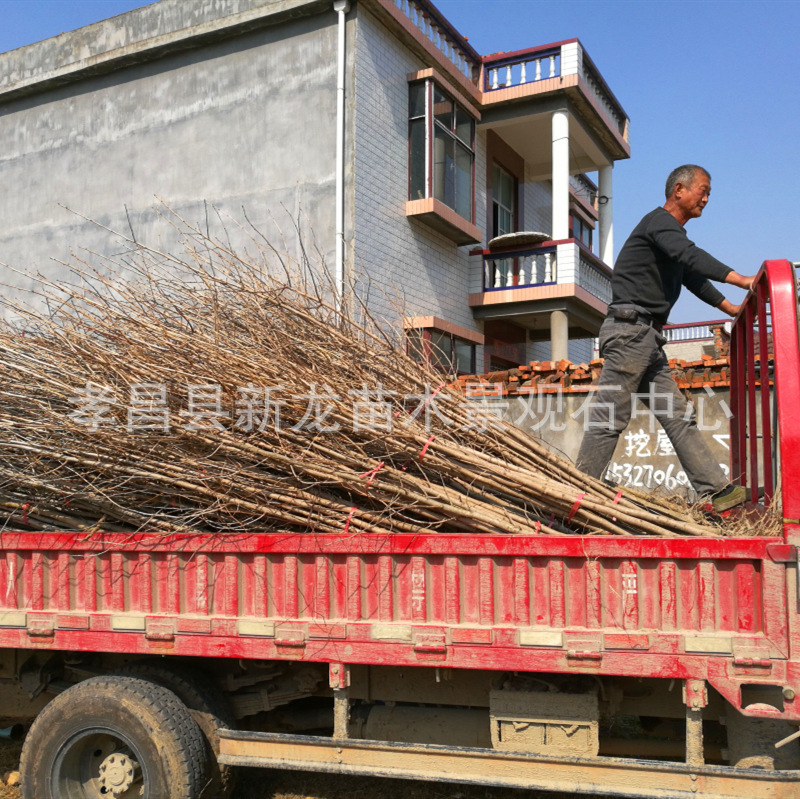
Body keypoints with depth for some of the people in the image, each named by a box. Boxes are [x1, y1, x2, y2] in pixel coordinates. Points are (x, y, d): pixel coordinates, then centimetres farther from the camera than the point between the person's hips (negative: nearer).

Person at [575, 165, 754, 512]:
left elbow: (691, 277, 38)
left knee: (679, 417, 5)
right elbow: (691, 257, -23)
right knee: (609, 419, -11)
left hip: (648, 339, 10)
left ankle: (718, 491, 5)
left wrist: (730, 308, 37)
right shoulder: (659, 221, -5)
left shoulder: (673, 233, 26)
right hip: (629, 330, -10)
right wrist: (741, 280, -29)